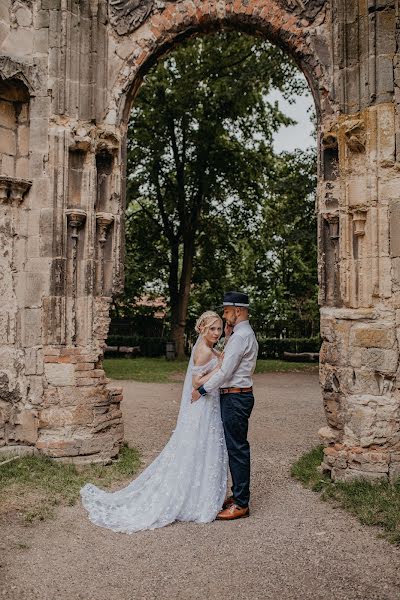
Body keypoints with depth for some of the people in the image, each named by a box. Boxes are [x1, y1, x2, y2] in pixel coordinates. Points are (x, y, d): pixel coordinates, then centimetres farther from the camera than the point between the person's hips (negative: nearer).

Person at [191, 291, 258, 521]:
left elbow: (225, 371, -20)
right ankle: (238, 495, 25)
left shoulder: (241, 336, -17)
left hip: (235, 398, -10)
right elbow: (228, 364, 16)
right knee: (237, 448, 15)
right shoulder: (245, 334, 16)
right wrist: (227, 335, 9)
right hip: (236, 396, 10)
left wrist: (202, 390, -12)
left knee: (237, 449, -4)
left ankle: (241, 504, 4)